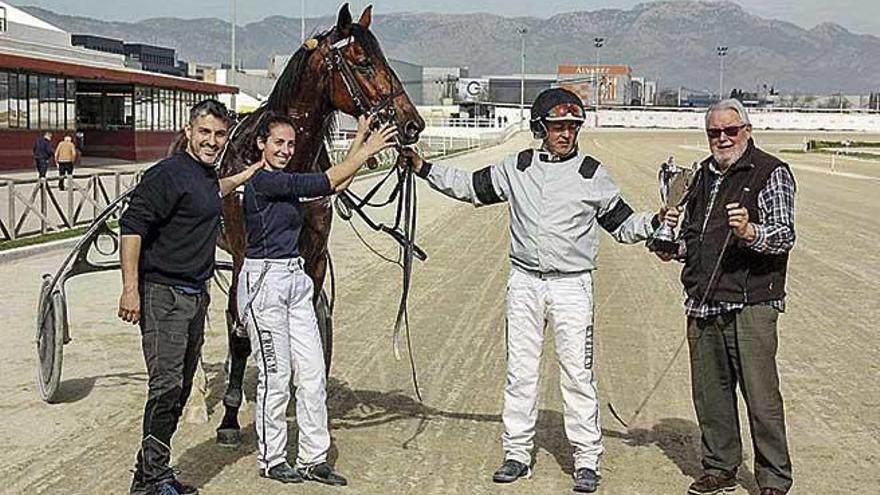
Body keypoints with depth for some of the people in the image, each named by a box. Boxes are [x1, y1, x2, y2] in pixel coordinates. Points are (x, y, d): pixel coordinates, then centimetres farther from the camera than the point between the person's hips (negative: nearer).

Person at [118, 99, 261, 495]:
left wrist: (247, 174, 38)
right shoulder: (169, 174, -14)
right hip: (163, 295, -9)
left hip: (196, 296, 9)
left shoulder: (206, 176, 14)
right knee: (167, 384, -13)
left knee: (181, 388, 12)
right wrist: (130, 288, -25)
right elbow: (132, 226, -20)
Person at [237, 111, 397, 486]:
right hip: (265, 282, -9)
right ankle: (271, 460, 14)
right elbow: (328, 181, -18)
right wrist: (370, 149, -15)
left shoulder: (287, 182, 13)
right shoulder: (263, 181, -14)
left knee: (313, 373, 7)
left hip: (295, 280, 9)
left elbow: (338, 184, 14)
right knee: (275, 375, 0)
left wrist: (361, 138, 11)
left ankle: (313, 459, 14)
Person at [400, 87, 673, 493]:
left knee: (577, 374, -2)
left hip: (572, 286, -3)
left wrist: (654, 223, -13)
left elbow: (622, 224, 5)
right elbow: (470, 187, 16)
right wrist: (424, 168, 10)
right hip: (524, 282, 3)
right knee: (520, 371, 8)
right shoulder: (517, 169, 6)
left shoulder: (593, 175, 0)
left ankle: (587, 461, 7)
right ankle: (517, 454, 19)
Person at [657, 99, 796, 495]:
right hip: (702, 304, 7)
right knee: (709, 392, 12)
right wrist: (673, 249, 9)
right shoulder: (704, 175, 18)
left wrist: (750, 232, -31)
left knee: (761, 395, -5)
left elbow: (784, 236, -11)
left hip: (750, 303, -6)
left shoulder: (771, 173, -2)